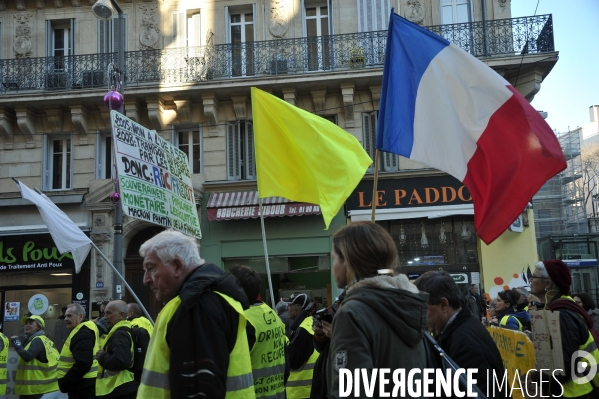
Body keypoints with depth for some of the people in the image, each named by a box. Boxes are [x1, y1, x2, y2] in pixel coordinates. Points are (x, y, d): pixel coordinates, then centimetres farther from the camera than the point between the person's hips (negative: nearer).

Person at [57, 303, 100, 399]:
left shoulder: (83, 334, -17)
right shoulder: (81, 331, 16)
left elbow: (83, 364, -27)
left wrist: (63, 383, -19)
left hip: (83, 385, -11)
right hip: (81, 384, 11)